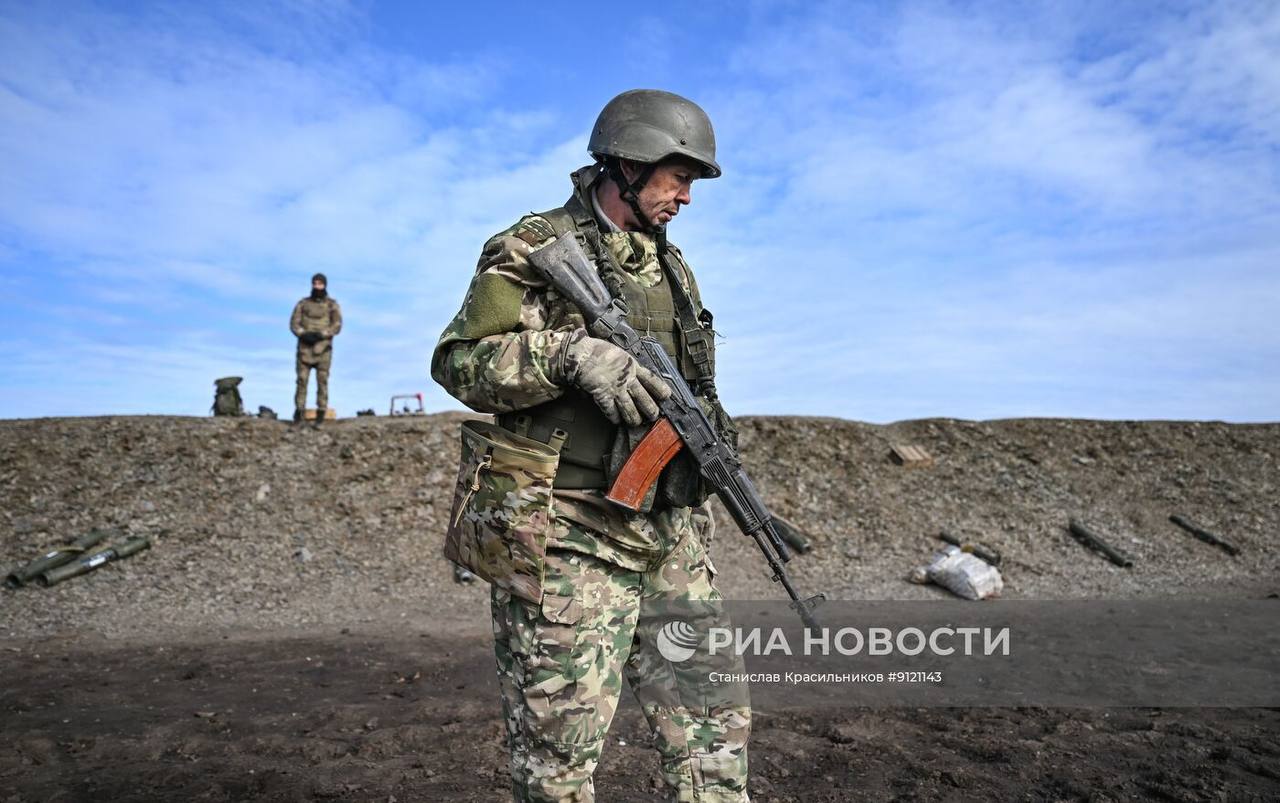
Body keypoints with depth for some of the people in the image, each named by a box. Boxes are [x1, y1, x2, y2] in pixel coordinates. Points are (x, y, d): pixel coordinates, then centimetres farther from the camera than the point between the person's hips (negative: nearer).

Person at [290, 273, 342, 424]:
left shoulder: (332, 305, 3)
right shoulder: (303, 303, 9)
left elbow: (337, 326, -6)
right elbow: (294, 323, 3)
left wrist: (320, 335, -19)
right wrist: (304, 335, -16)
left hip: (323, 347, -2)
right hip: (305, 347, 2)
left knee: (322, 380, -4)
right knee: (302, 379, -3)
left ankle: (321, 414, 0)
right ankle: (298, 412, 1)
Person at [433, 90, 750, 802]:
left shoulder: (671, 264, 17)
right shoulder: (535, 249, -5)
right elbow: (459, 361, -13)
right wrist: (573, 353, -26)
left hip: (673, 535, 7)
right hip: (567, 542, -6)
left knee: (713, 719, 12)